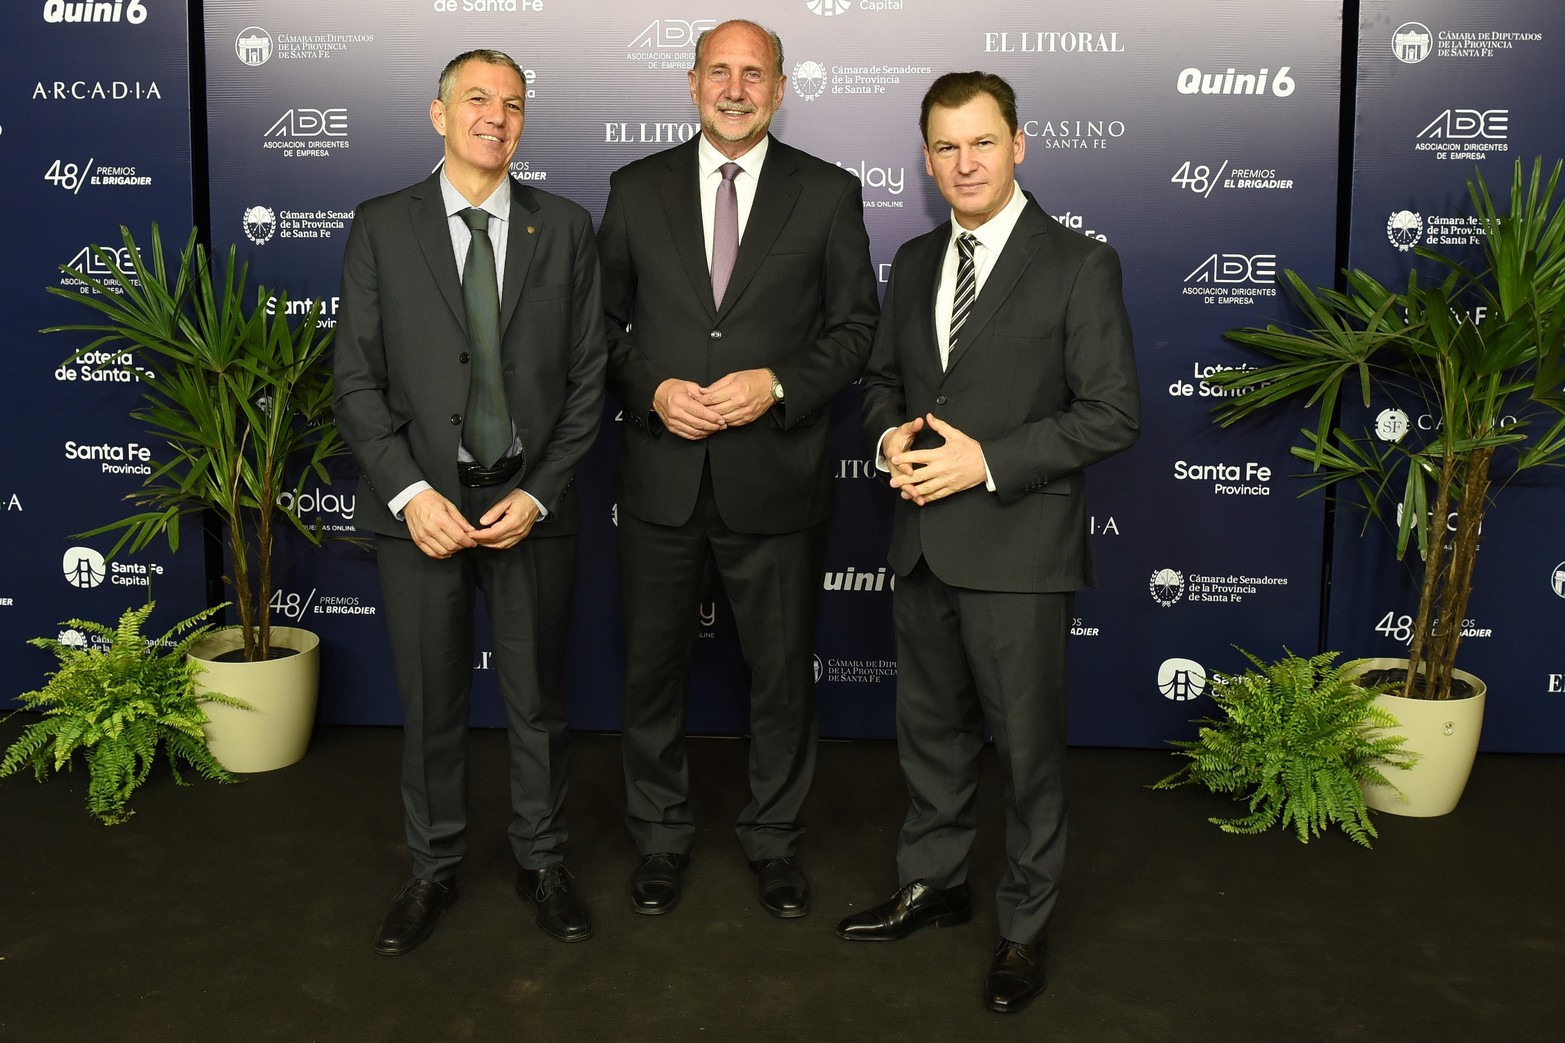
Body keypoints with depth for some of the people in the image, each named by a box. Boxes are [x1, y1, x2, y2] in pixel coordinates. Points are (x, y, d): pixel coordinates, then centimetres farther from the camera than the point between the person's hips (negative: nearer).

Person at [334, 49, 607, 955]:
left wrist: (537, 493, -8)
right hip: (422, 504, 0)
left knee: (539, 699, 12)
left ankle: (543, 861, 30)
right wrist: (409, 493, -12)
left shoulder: (565, 228, 4)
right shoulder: (381, 228, 3)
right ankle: (433, 871, 29)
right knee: (431, 704, 11)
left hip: (531, 504, 0)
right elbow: (357, 378, -1)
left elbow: (588, 377, 1)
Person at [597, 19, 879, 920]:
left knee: (784, 670, 10)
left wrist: (776, 386, -14)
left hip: (776, 478, -1)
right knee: (655, 665, 12)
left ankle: (775, 838, 30)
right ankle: (661, 836, 31)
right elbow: (604, 321, 7)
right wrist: (654, 389, -11)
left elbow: (857, 326, 1)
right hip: (662, 474, 2)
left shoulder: (829, 194, 1)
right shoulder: (637, 189, 6)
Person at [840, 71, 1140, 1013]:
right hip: (925, 541, 6)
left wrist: (986, 462, -19)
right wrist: (892, 436, -3)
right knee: (930, 725, 18)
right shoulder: (914, 262, 11)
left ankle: (1027, 927, 24)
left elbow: (1114, 414, -12)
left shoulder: (1079, 265, -8)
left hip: (1018, 546, -6)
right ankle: (933, 885, 38)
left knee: (1029, 742, 6)